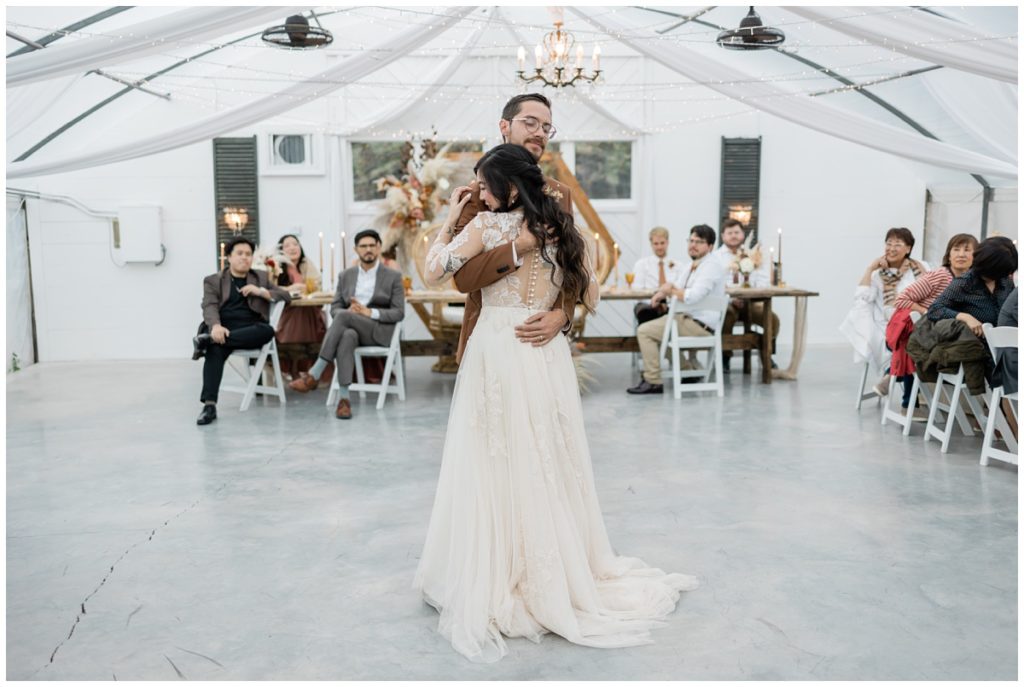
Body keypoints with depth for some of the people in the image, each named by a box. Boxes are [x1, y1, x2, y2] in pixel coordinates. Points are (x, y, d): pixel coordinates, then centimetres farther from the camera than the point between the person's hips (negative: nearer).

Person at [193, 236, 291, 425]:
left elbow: (286, 296, 13)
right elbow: (209, 306, -1)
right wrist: (216, 326, -24)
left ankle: (209, 339, -38)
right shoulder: (213, 280, 17)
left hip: (249, 330, 1)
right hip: (222, 328, -1)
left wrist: (261, 291, -4)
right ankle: (209, 405, -42)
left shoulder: (261, 277, 23)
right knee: (216, 348, -36)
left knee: (268, 331, -35)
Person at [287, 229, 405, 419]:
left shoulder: (393, 276, 7)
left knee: (343, 316, -34)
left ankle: (314, 375, -34)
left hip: (379, 330, -2)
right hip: (350, 327, 2)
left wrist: (370, 312, -15)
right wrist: (347, 310, -12)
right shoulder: (345, 275, 18)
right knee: (346, 337, -39)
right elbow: (334, 308, 13)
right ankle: (344, 398, -44)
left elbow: (399, 313, 0)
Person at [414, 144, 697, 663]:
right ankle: (560, 575, 25)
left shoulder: (488, 225, -7)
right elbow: (588, 299, 13)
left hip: (497, 354, -5)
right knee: (548, 469, 14)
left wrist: (449, 219, 6)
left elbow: (433, 272, -3)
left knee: (495, 470, 4)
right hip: (547, 356, 5)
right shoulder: (565, 231, 8)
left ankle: (489, 586, 14)